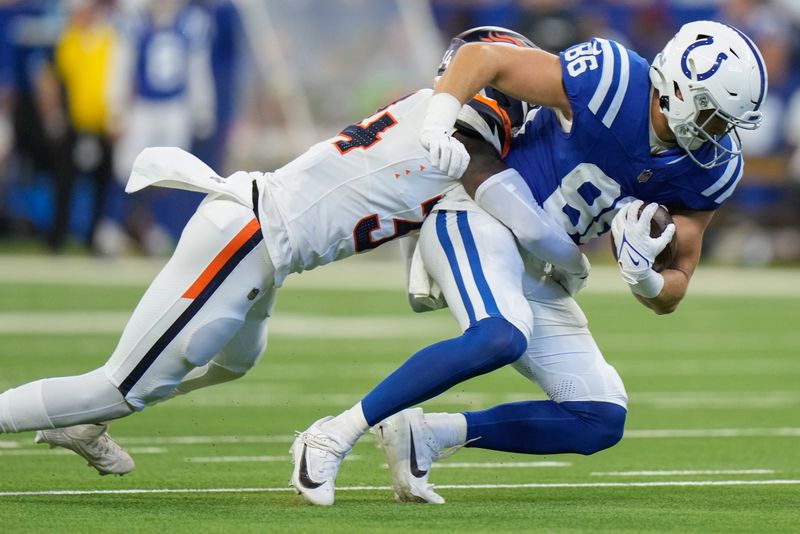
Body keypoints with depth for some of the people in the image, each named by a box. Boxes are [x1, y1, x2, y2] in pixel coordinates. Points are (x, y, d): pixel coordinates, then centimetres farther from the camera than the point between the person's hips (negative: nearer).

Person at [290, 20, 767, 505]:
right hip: (478, 215, -8)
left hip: (536, 274, 8)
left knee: (601, 422, 1)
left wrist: (644, 277, -20)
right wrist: (439, 123, -32)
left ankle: (425, 435, 2)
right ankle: (334, 436, -28)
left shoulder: (713, 168, -2)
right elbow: (484, 56, -16)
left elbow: (671, 295, 3)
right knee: (503, 338, -37)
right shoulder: (611, 82, -21)